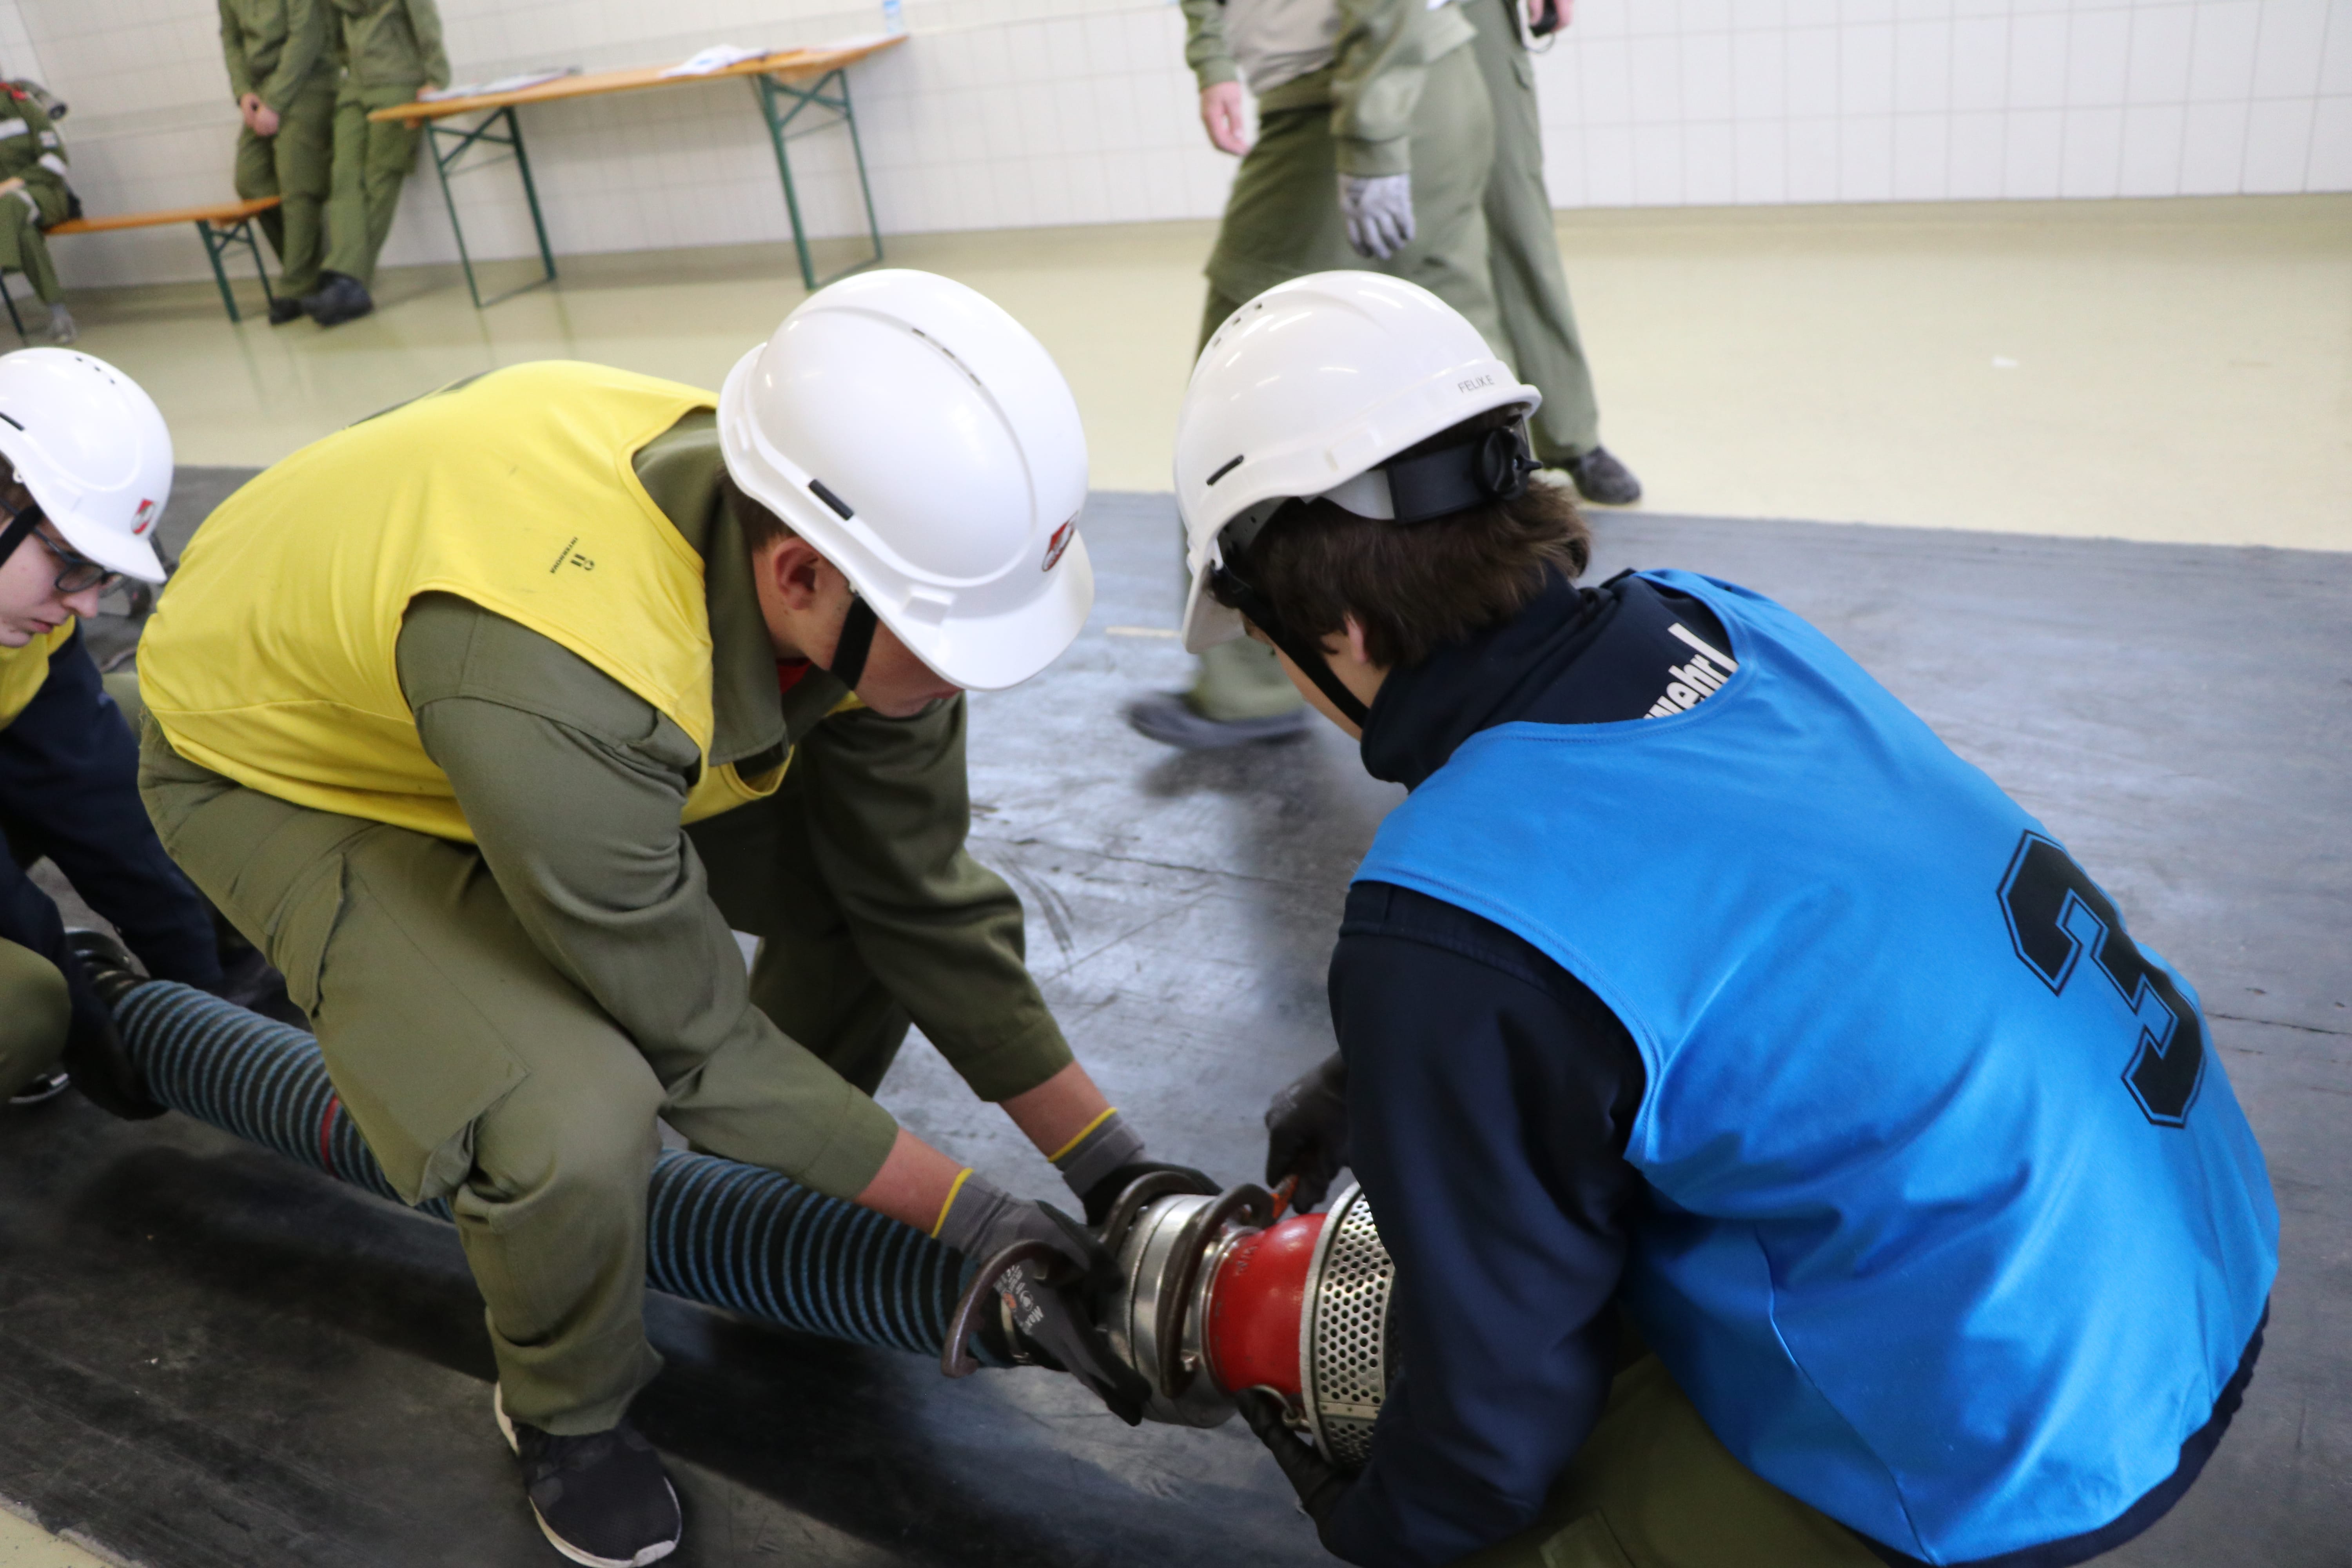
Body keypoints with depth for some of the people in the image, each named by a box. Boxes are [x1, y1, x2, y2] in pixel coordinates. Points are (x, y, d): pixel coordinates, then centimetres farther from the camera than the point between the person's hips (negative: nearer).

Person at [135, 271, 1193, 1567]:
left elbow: (922, 898, -11)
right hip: (286, 764, -6)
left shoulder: (861, 569, -24)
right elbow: (696, 1038, -29)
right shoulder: (562, 678, -44)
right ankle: (567, 1414, 7)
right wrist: (978, 1225, -21)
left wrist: (1110, 1161, -10)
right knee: (573, 1126, -29)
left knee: (896, 866, -4)